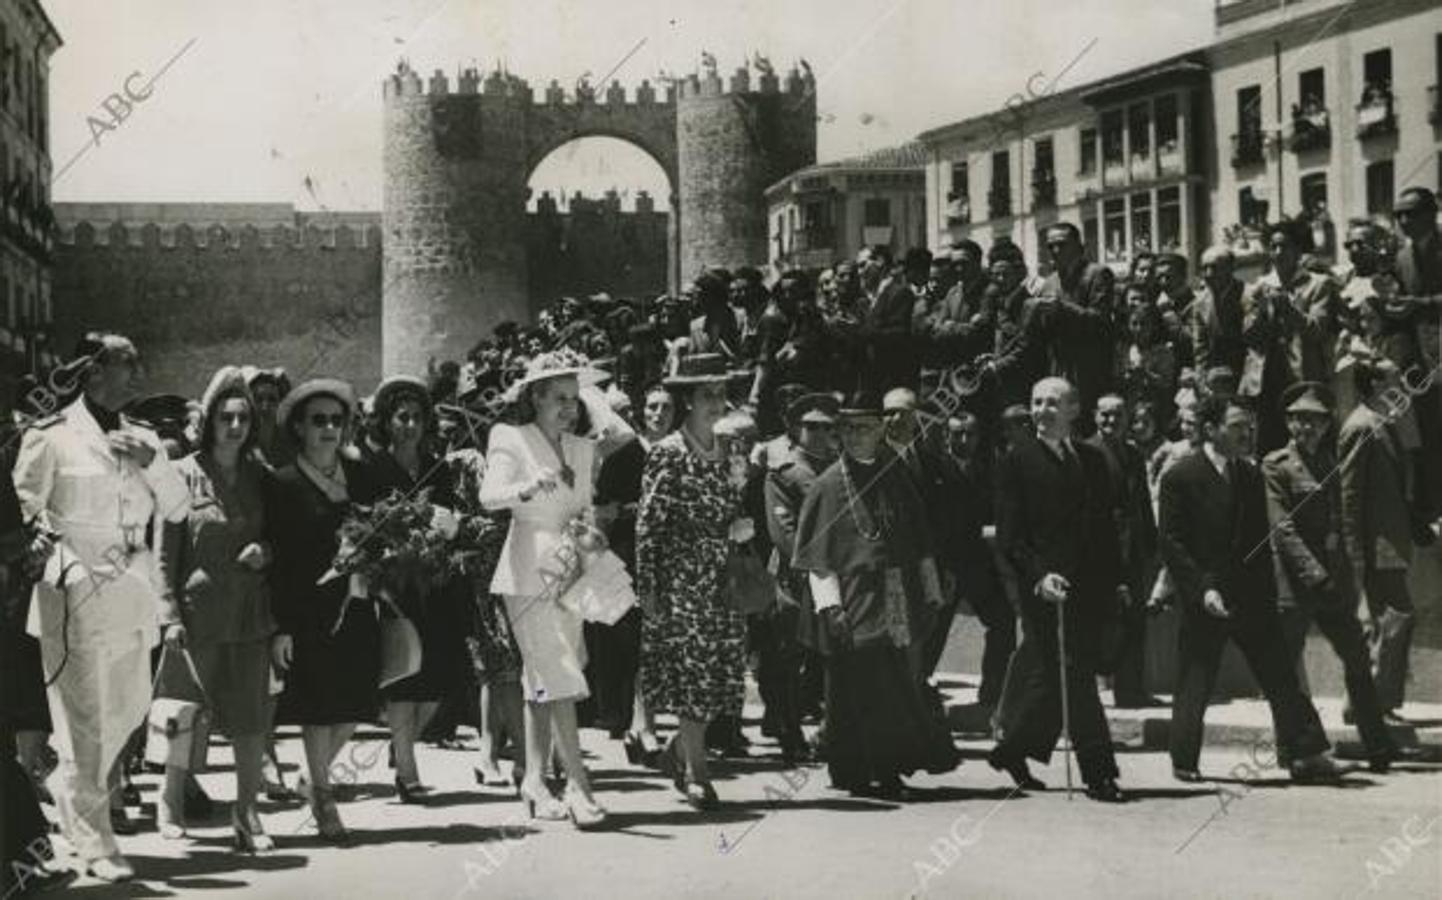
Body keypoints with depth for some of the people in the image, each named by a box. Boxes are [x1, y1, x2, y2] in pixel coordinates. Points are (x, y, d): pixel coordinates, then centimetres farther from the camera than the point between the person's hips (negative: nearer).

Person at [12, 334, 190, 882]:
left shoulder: (140, 438, 15)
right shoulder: (52, 438, -2)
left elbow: (177, 510, 10)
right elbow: (24, 509, -2)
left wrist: (151, 462, -6)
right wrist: (58, 550, -16)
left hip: (131, 590, 6)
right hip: (75, 591, -6)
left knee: (130, 706, 13)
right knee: (85, 717, -6)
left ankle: (70, 789, 38)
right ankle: (94, 844, -1)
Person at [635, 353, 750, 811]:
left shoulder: (727, 451, 13)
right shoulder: (668, 454, -7)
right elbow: (648, 525, -8)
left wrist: (741, 527, 2)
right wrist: (648, 589, -12)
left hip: (723, 582, 6)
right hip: (681, 582, -6)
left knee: (721, 674, 4)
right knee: (690, 674, -5)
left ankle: (678, 751, 24)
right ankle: (696, 773, 3)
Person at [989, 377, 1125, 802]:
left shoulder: (1092, 460, 15)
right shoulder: (1018, 461, -1)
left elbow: (1106, 525, 20)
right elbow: (1008, 535, -5)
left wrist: (1117, 580, 14)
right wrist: (1039, 576, -17)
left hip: (1091, 588, 5)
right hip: (1044, 587, -5)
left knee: (1048, 678, 8)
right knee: (1073, 678, -9)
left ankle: (1015, 751, 24)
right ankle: (1098, 774, -7)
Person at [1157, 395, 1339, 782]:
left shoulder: (1251, 476, 11)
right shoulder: (1180, 478, -6)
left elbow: (1261, 539, 15)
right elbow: (1171, 543, -9)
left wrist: (1268, 593, 8)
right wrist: (1203, 589, -17)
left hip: (1253, 600, 5)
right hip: (1205, 601, -5)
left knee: (1281, 678, 2)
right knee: (1193, 687, 3)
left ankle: (1307, 754, 4)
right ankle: (1184, 762, 16)